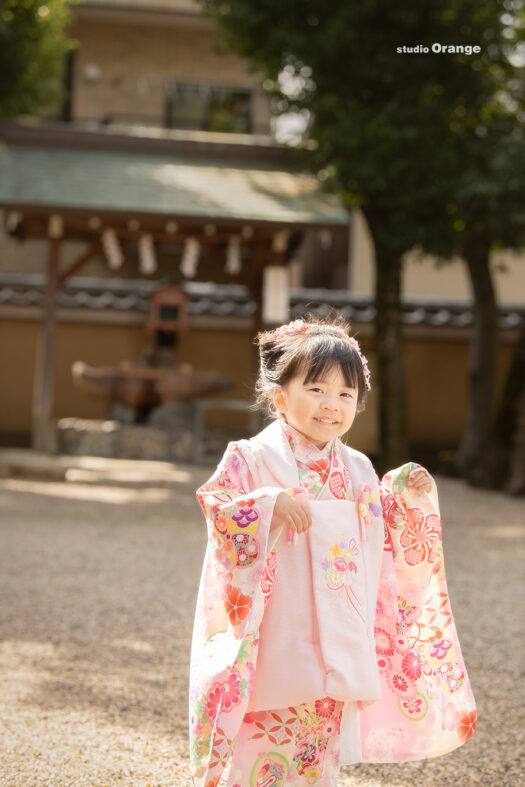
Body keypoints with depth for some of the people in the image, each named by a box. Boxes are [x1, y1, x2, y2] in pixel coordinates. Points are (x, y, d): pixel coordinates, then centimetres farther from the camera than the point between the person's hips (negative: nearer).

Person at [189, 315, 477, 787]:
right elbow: (216, 504, -15)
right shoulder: (251, 459, -4)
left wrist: (405, 498, 3)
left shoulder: (357, 470, 10)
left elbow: (380, 545, 17)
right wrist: (271, 505, -28)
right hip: (271, 640, -4)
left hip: (335, 650, 4)